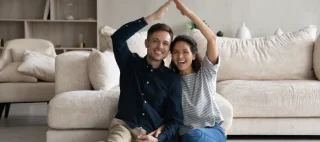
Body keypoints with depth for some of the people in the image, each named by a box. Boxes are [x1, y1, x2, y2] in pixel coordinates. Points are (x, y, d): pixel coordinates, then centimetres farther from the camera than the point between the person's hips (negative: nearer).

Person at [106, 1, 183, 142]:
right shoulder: (131, 63, 9)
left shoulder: (173, 79, 7)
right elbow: (117, 38, -11)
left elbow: (175, 120, 2)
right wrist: (153, 17, -12)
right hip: (123, 125, -1)